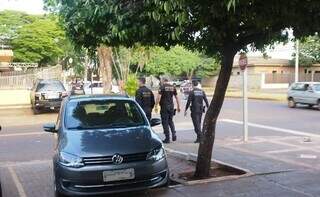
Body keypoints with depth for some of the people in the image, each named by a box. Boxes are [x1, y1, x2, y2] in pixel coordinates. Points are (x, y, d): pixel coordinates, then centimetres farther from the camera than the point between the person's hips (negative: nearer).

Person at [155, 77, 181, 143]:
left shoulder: (162, 87, -6)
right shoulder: (173, 87, 8)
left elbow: (158, 97, -15)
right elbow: (176, 97, 9)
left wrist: (156, 106, -13)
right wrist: (178, 106, 15)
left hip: (164, 107, -5)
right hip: (171, 107, 5)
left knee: (165, 122, 2)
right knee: (170, 121, 20)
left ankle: (167, 138, 3)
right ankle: (174, 134, 3)